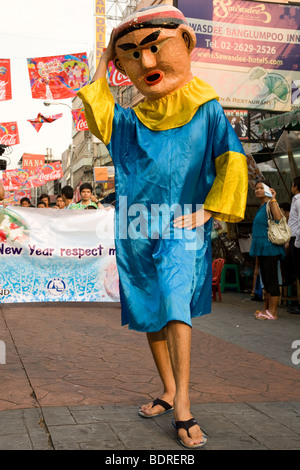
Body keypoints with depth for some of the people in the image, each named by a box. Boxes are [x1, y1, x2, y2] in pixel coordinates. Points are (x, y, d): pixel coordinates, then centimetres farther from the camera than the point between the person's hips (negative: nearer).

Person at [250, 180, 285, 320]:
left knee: (271, 280, -7)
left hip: (270, 248, -9)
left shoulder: (270, 204, -7)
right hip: (262, 249, 9)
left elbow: (278, 218, -29)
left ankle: (272, 312, -5)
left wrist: (273, 198, -21)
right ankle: (266, 309, 20)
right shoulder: (261, 207, 20)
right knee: (266, 281, 13)